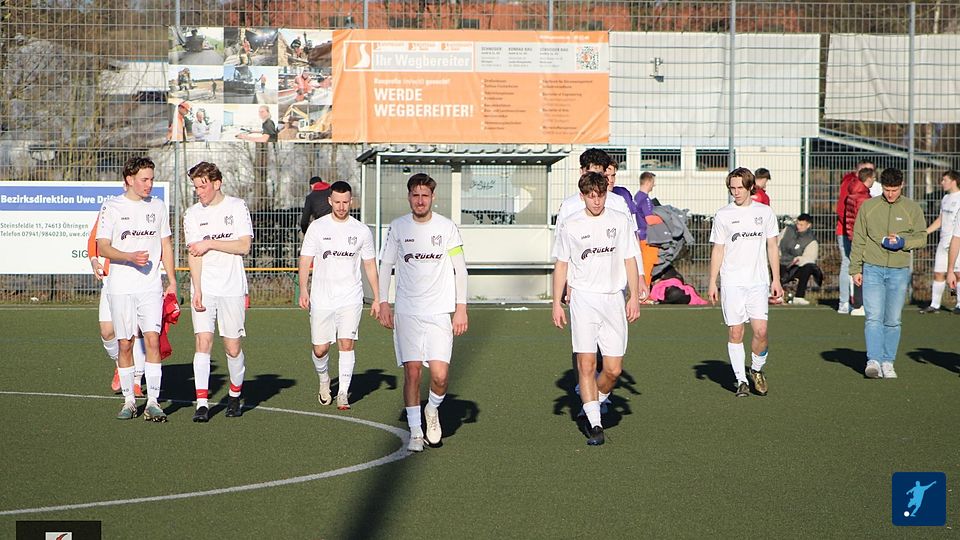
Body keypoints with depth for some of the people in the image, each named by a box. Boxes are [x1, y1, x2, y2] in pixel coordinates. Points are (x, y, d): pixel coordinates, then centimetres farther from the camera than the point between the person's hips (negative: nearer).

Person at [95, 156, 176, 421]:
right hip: (120, 287, -1)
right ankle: (129, 401, 14)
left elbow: (166, 245, 16)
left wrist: (172, 280, 10)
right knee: (125, 343, 2)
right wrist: (130, 257, -21)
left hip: (151, 287, 2)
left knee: (152, 340, -10)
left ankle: (153, 402, -8)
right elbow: (102, 247, -5)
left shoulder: (158, 206, 10)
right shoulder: (112, 207, -1)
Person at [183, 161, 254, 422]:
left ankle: (235, 396, 24)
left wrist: (210, 243, -9)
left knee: (233, 348, 2)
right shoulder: (192, 214, 5)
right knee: (203, 342, -11)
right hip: (204, 288, 1)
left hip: (232, 288, -1)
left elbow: (244, 246, -5)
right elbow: (194, 254, -2)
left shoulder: (237, 207, 2)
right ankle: (202, 403, -12)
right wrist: (197, 289, -12)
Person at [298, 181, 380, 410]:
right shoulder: (317, 227, 1)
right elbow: (305, 260, 2)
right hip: (321, 298, 0)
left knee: (346, 344, -11)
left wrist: (377, 298, 8)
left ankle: (343, 393, -3)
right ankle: (323, 380, 32)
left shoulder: (362, 231, 4)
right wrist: (303, 290, -11)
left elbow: (370, 265, 11)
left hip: (350, 299, 0)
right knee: (320, 349, 3)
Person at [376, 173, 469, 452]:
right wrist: (383, 303, 3)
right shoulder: (398, 227, 4)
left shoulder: (447, 227, 0)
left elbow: (460, 269, 4)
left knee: (440, 375, -11)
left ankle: (433, 410, 20)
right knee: (412, 370, -4)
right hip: (407, 311, 1)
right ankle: (415, 431, 8)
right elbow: (385, 265, 11)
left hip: (440, 312, -1)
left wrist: (461, 308, -1)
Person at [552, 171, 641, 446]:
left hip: (614, 299, 1)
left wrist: (634, 296, 2)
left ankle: (594, 402, 26)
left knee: (613, 369, -2)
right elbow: (561, 264, 9)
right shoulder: (570, 225, 3)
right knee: (586, 363, -11)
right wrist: (557, 303, 4)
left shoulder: (620, 221, 6)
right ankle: (595, 424, -7)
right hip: (583, 299, -1)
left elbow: (630, 260, 10)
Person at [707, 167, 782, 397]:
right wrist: (712, 283, 1)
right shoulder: (723, 215, 4)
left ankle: (757, 370, 16)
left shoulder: (765, 212, 8)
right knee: (735, 333, -3)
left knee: (761, 331, -9)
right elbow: (718, 251, 6)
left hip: (758, 282, 1)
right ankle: (741, 380, 6)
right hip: (731, 282, -1)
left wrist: (776, 279, 8)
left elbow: (772, 247, 12)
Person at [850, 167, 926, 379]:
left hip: (899, 272, 1)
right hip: (873, 269, -1)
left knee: (893, 321, 4)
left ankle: (888, 362, 13)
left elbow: (921, 237, 6)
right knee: (874, 318, -12)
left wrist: (903, 242, -13)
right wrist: (856, 269, 2)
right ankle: (873, 361, -16)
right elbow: (858, 240, 7)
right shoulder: (868, 207, 5)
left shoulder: (912, 208, 5)